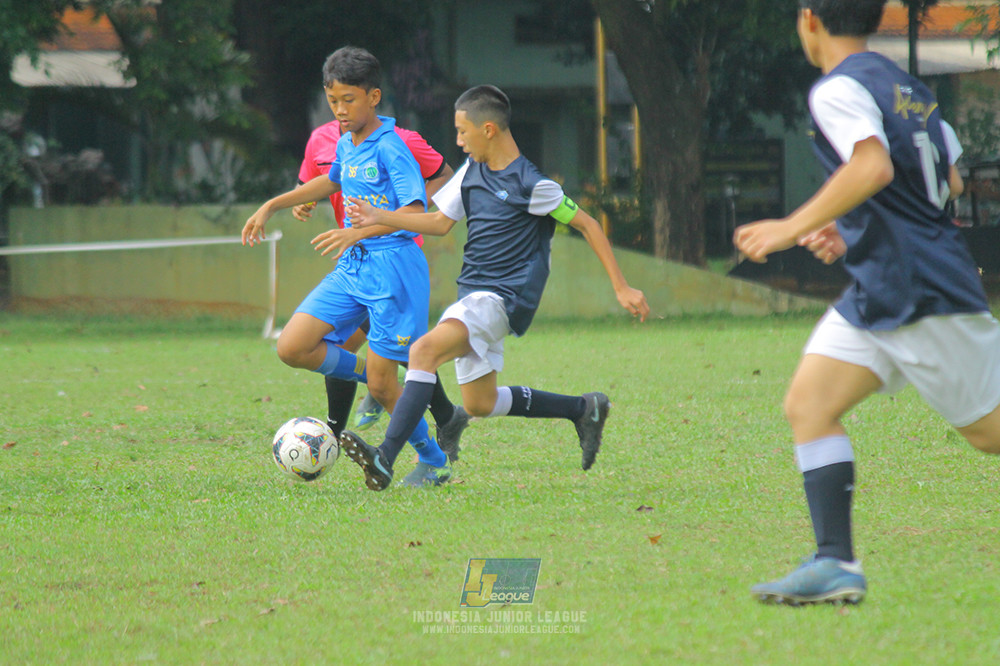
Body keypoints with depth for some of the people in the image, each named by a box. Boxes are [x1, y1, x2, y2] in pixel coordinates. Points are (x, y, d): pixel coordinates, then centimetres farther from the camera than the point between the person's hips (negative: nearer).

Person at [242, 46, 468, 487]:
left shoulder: (390, 148, -14)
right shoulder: (346, 144, 12)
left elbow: (415, 210, -24)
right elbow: (332, 181, 34)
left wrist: (356, 233, -34)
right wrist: (270, 207, 31)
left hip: (391, 266, -8)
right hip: (352, 268, 8)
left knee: (382, 383, -6)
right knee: (292, 348, -5)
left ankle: (433, 462, 15)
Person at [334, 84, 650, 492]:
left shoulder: (531, 186, -13)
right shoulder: (472, 170, 10)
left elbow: (587, 225, -6)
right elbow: (441, 222, 20)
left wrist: (621, 288, -7)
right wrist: (381, 218, 9)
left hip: (504, 298, -9)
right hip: (473, 294, 9)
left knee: (424, 350, -28)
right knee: (479, 404, 13)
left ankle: (384, 460, -36)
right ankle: (583, 409, 29)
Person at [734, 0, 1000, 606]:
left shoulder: (838, 90, -13)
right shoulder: (907, 88, 15)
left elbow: (874, 166, -31)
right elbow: (950, 181, 23)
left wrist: (794, 228, -29)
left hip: (925, 294, -9)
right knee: (808, 406, -1)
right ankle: (837, 565, -8)